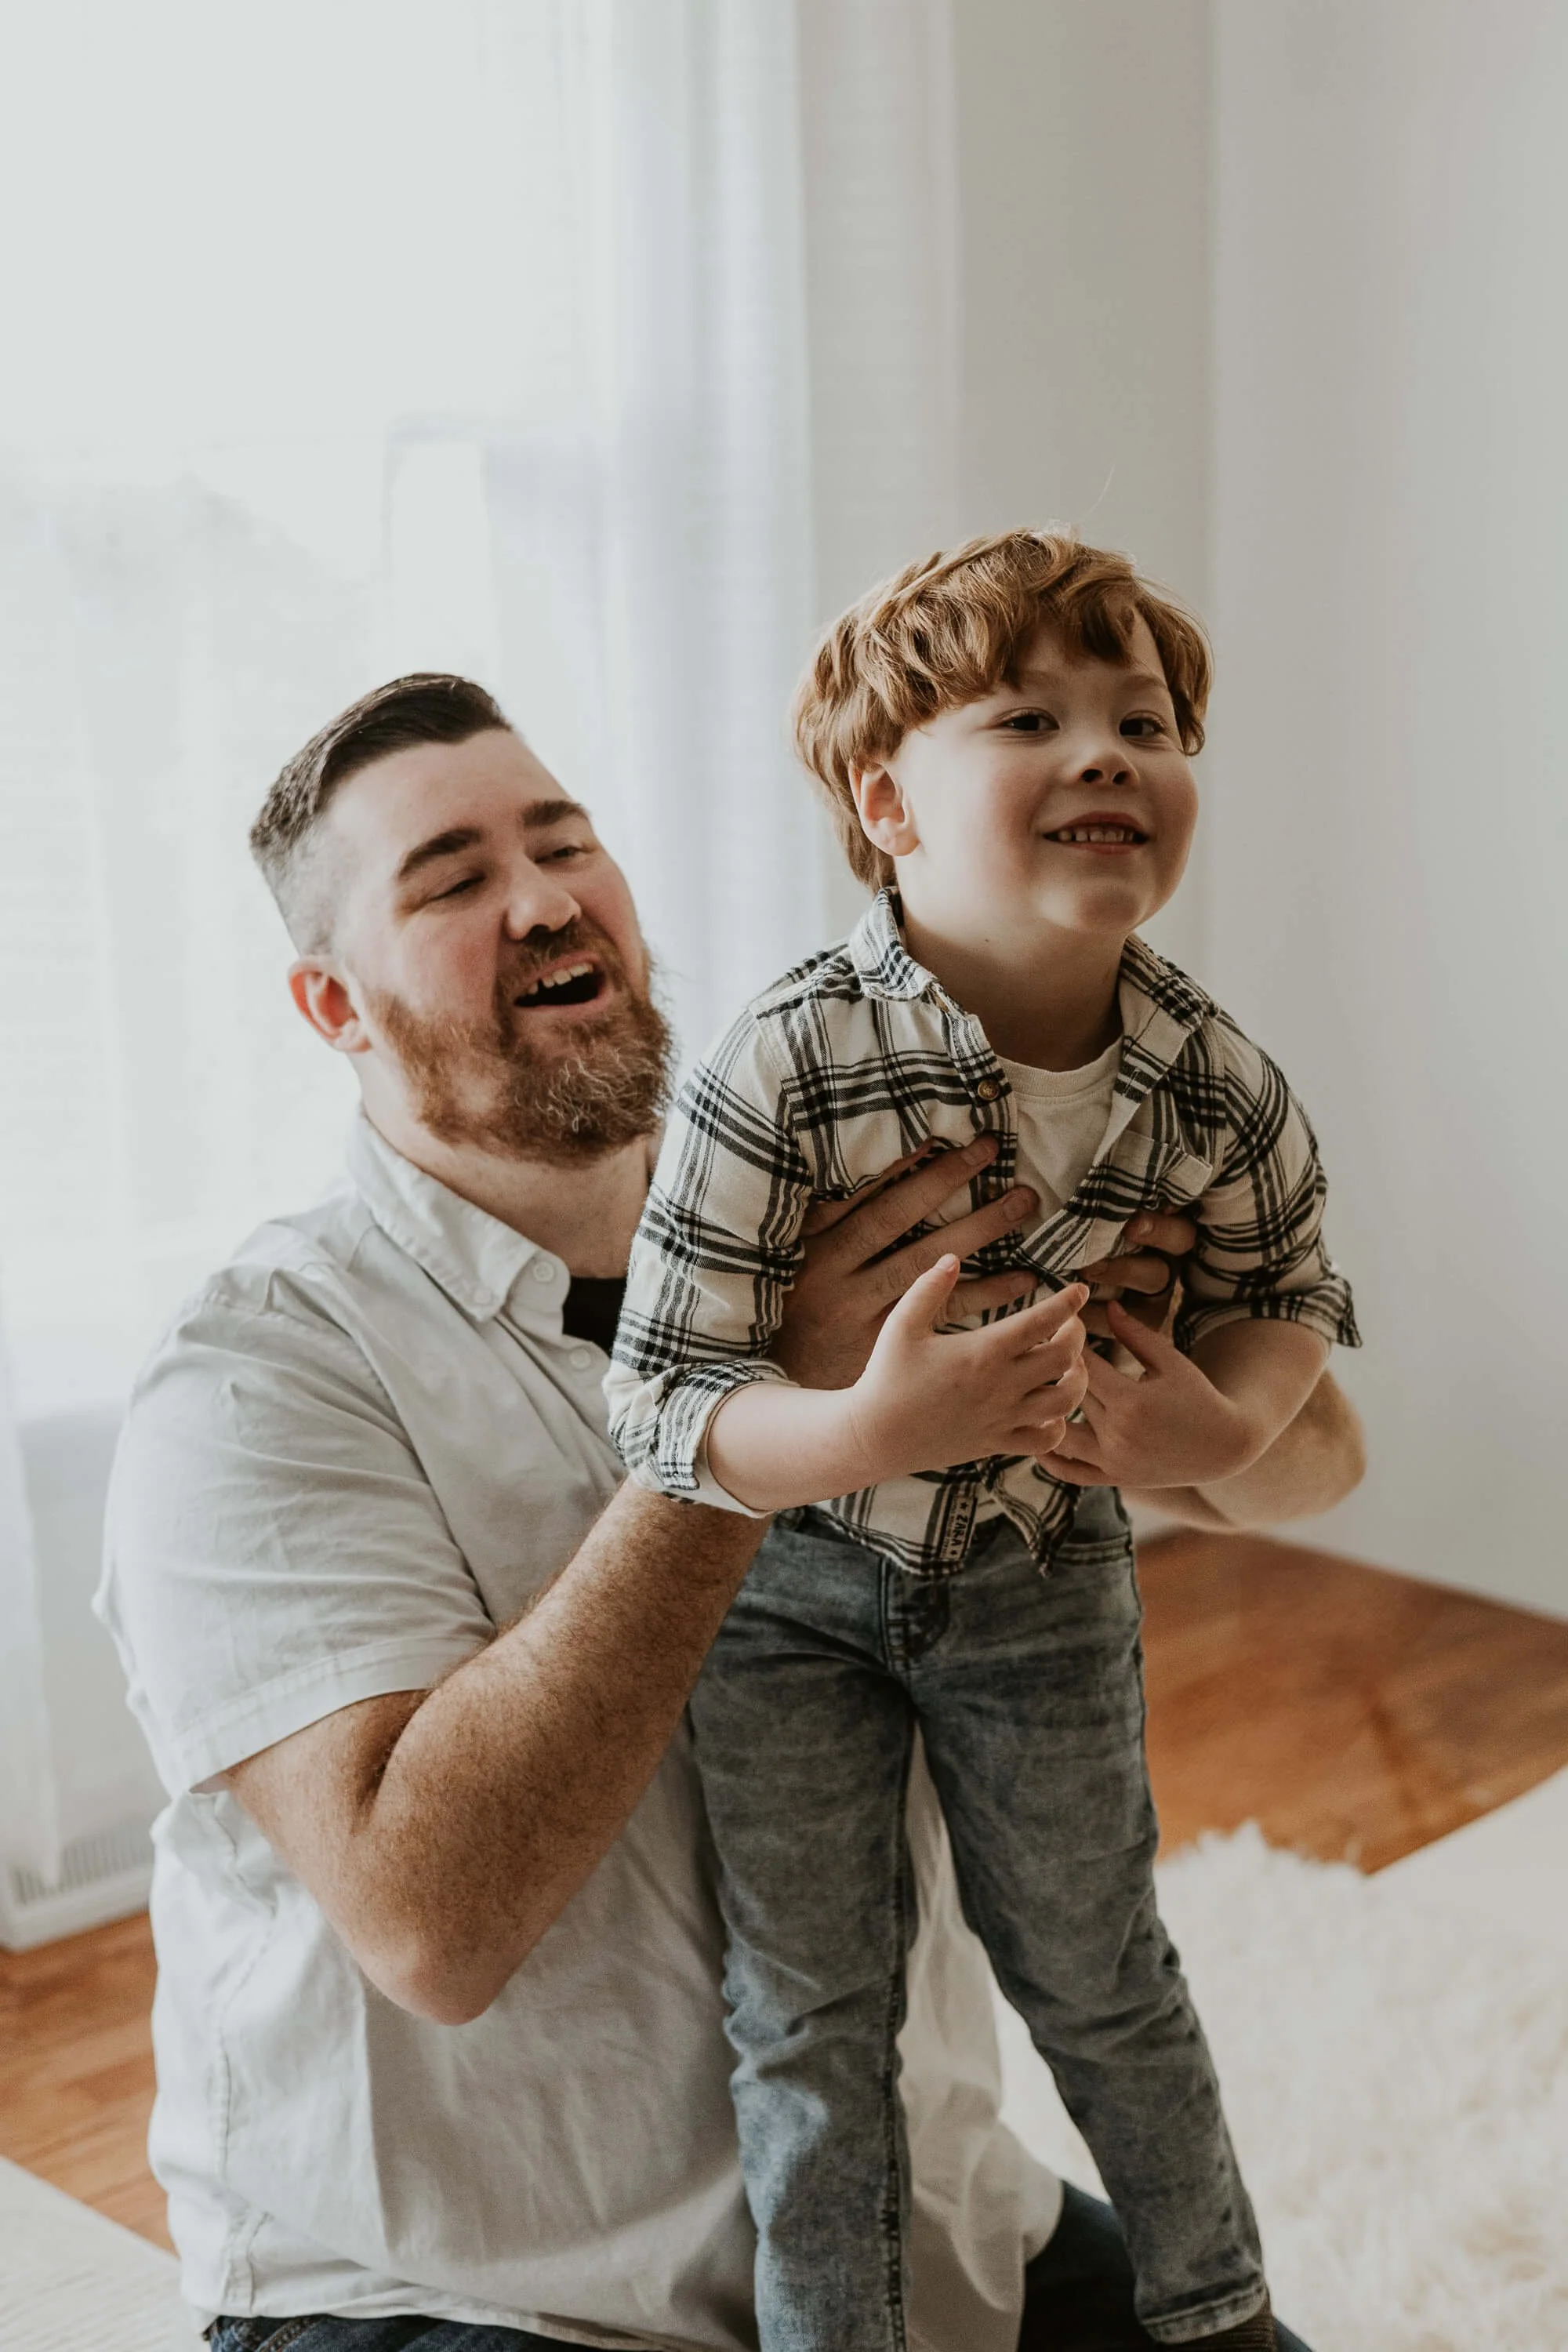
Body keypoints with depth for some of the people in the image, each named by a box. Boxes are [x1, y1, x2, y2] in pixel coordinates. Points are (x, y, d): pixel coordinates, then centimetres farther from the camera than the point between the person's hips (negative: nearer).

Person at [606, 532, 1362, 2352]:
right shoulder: (786, 1066, -29)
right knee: (808, 2011, 8)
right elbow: (657, 1407, -27)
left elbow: (1288, 1291, 3)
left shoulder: (1216, 1086, -18)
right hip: (789, 1575, -2)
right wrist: (874, 1429, -44)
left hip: (1044, 1569, 2)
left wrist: (1227, 1425, -18)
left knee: (1094, 1974, 17)